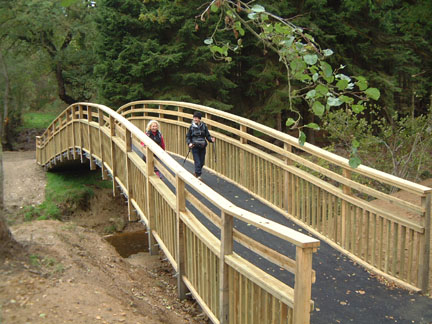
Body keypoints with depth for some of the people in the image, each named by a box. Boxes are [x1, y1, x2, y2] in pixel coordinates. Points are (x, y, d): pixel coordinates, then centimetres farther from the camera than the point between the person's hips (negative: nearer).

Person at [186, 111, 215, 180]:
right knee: (197, 162, -9)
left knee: (202, 162, 10)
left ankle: (196, 173, 32)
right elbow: (188, 137, 5)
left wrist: (211, 139, -16)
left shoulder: (204, 126, 0)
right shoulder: (192, 127, -2)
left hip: (202, 147, 2)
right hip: (195, 147, -2)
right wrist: (189, 143, -13)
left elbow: (207, 136, 4)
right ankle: (198, 175, -3)